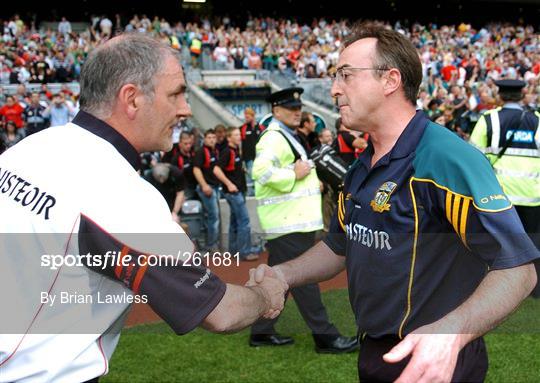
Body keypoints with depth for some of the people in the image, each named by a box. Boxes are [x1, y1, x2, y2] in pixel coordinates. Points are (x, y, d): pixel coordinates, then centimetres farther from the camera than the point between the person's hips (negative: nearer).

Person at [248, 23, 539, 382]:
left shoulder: (446, 158, -22)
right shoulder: (361, 167, 6)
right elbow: (340, 245, 17)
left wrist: (451, 332, -41)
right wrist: (283, 274, 0)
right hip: (372, 354, 8)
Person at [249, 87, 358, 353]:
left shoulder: (285, 136, 20)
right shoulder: (274, 137, -14)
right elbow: (261, 170, -29)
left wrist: (310, 179, 14)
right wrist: (294, 175, -20)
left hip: (292, 220, 11)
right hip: (289, 223, -11)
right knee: (303, 279, -6)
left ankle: (262, 332, 21)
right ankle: (325, 336, -1)